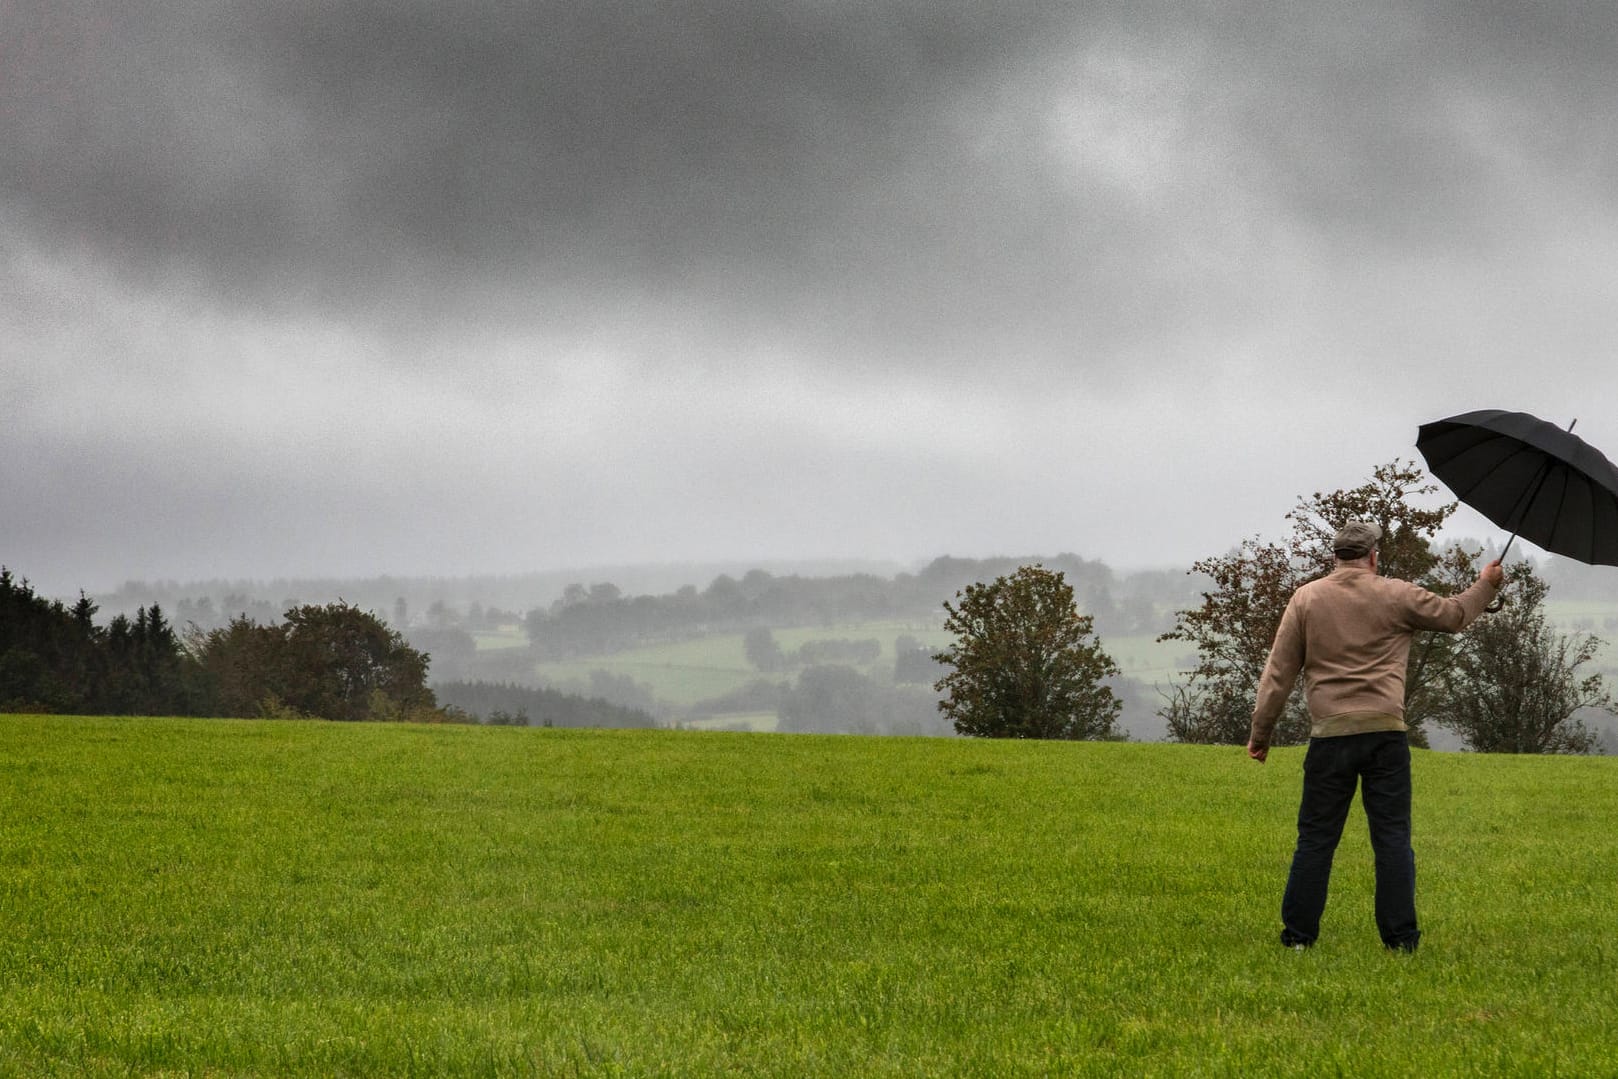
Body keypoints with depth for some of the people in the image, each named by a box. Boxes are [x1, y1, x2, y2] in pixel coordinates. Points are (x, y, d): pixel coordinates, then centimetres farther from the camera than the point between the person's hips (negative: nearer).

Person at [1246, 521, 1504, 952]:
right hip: (1385, 732, 0)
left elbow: (1279, 672, 5)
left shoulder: (1307, 598, 5)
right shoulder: (1396, 596, 4)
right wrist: (1486, 584, 38)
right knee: (1392, 837, 4)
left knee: (1316, 837, 5)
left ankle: (1298, 933, 7)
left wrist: (1261, 731, 11)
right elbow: (1453, 615, 18)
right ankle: (1400, 937, 3)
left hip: (1330, 734, 0)